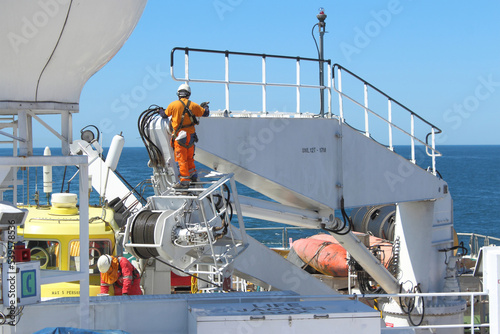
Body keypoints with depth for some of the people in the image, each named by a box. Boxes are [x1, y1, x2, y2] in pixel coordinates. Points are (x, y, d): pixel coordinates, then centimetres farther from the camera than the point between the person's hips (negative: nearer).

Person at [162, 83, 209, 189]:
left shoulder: (173, 105, -6)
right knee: (189, 158, 20)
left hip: (179, 136, -4)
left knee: (182, 159, -3)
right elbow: (205, 113, 13)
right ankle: (193, 175, 27)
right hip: (191, 135, 4)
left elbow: (165, 115, 10)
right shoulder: (193, 105, 2)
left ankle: (184, 181, -5)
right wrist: (205, 106, 36)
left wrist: (161, 113, 34)